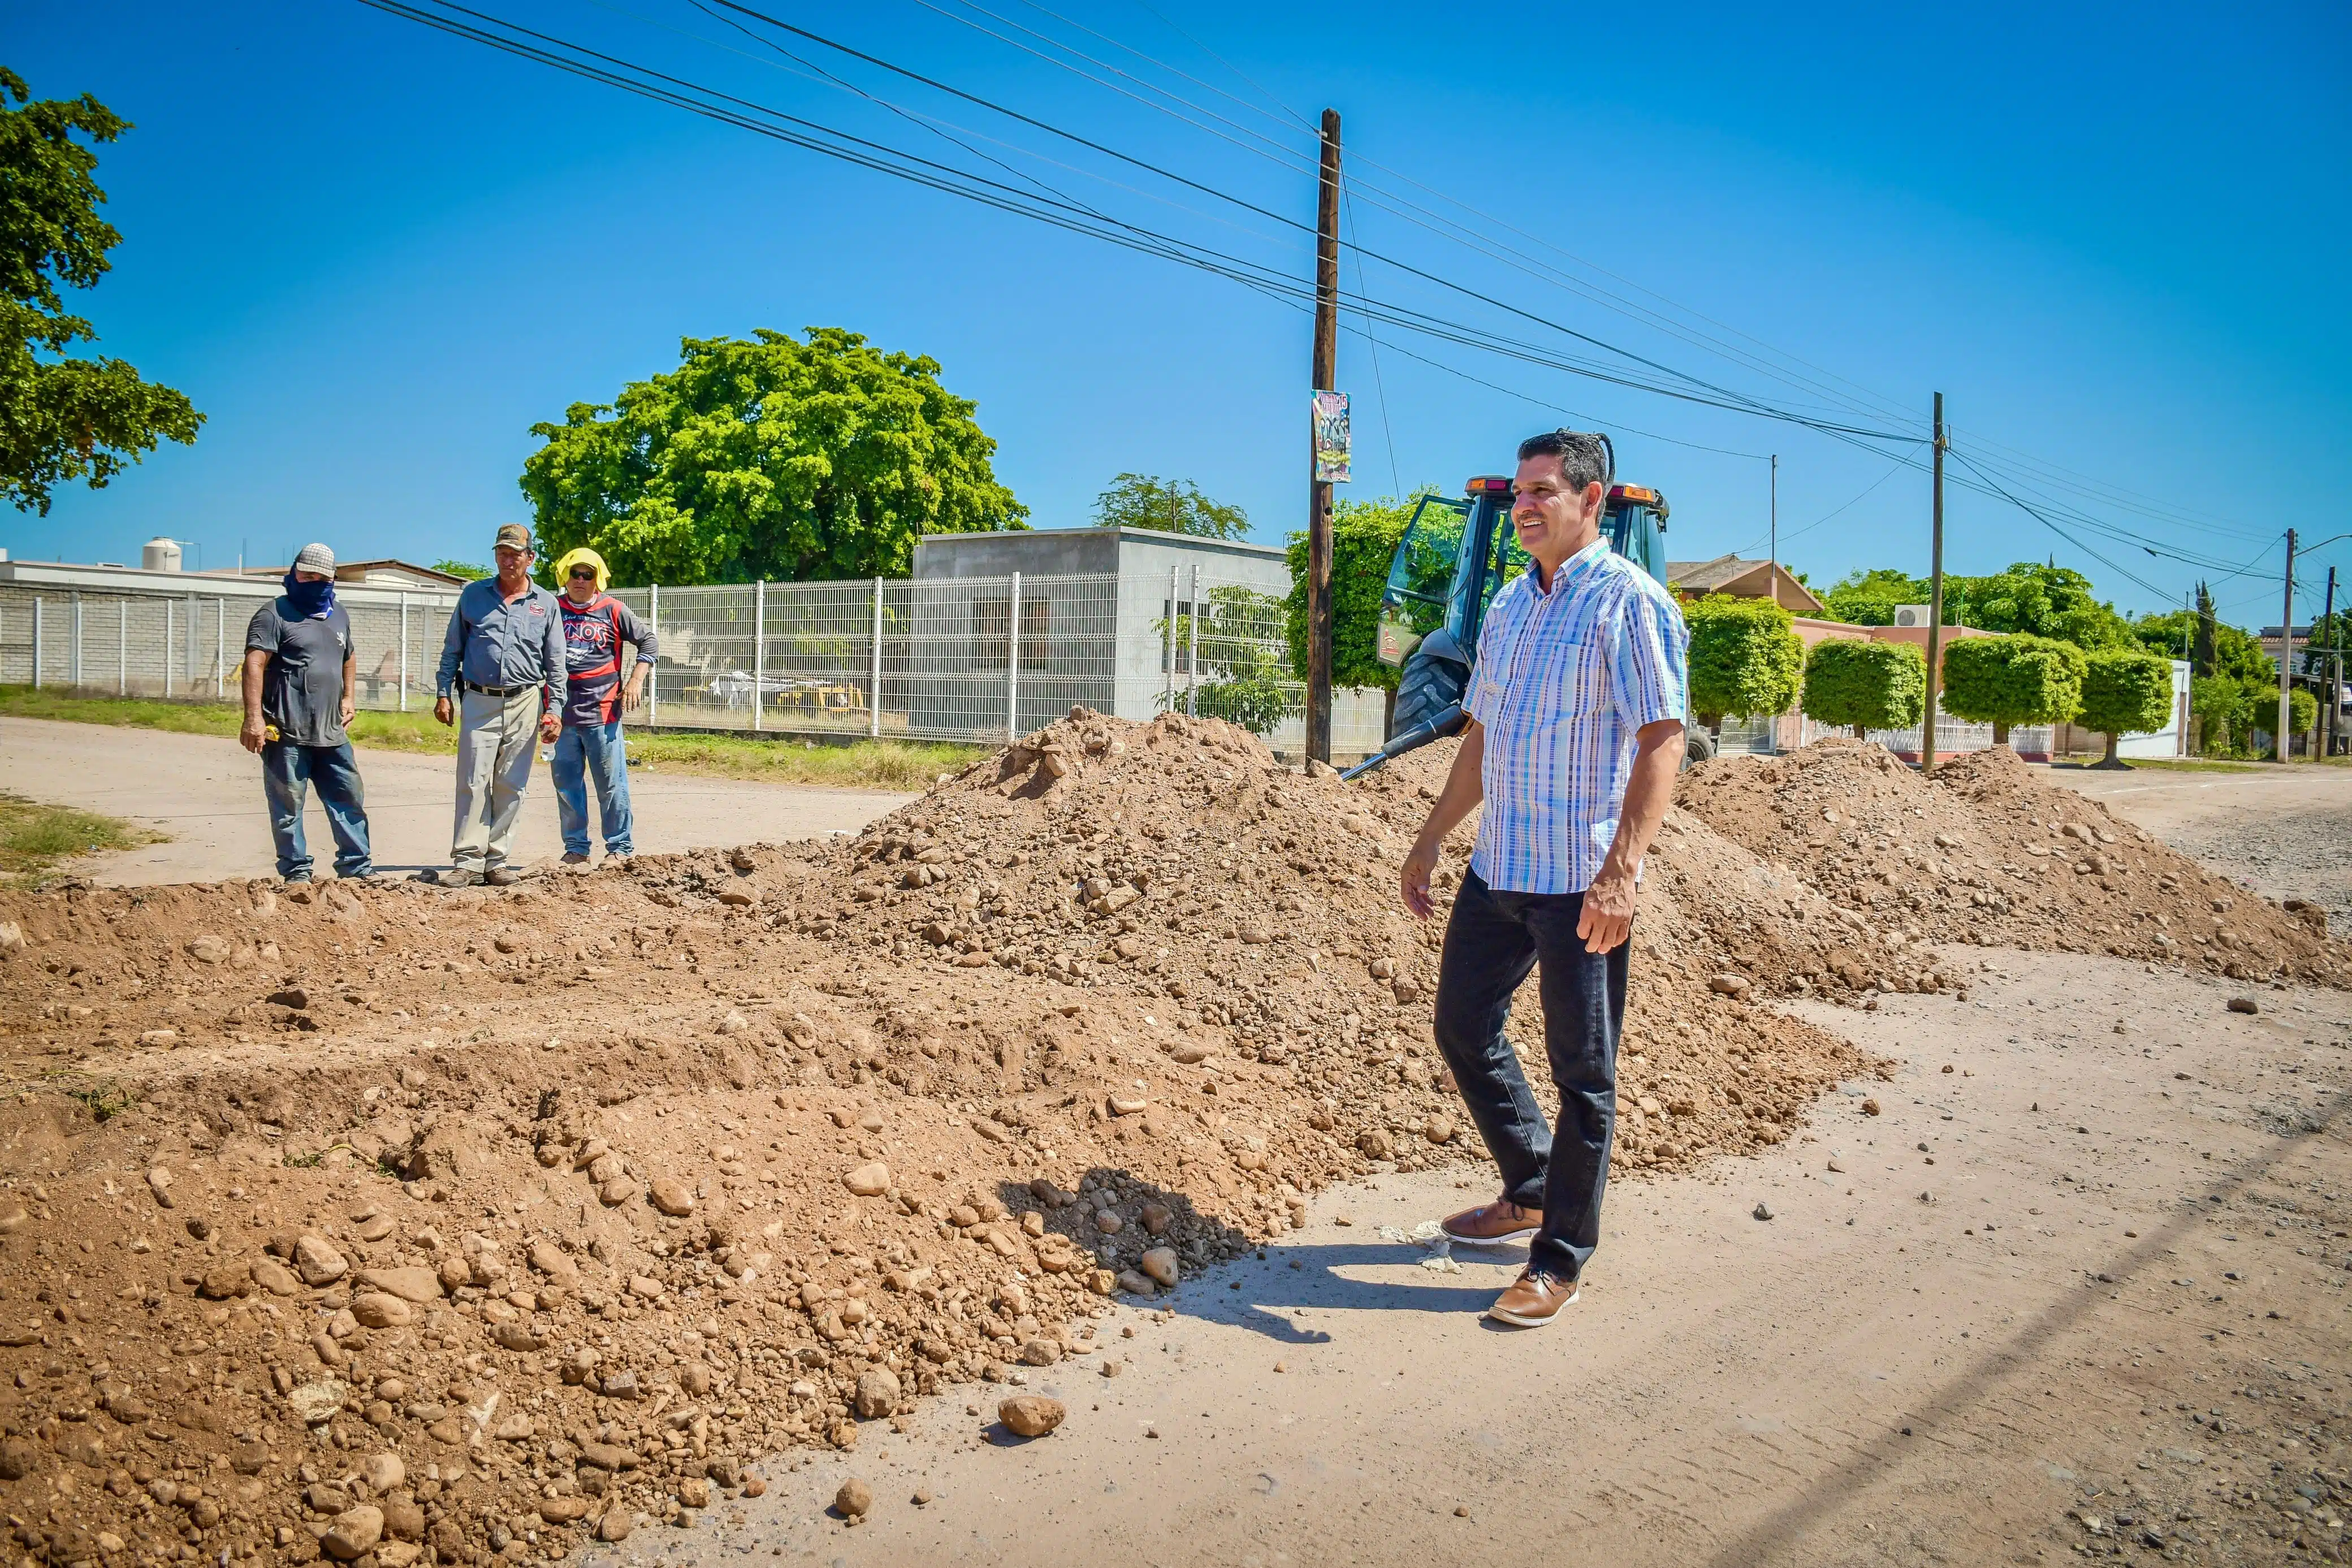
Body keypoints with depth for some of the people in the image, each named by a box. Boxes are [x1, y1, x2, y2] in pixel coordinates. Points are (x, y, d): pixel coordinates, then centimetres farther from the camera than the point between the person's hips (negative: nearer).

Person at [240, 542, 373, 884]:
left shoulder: (339, 614, 17)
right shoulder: (276, 613, -5)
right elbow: (254, 664, -14)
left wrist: (347, 698, 21)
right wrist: (254, 717, -23)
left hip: (332, 733, 7)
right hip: (286, 734, -6)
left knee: (350, 800, 8)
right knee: (288, 806, 0)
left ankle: (356, 866, 15)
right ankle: (296, 871, 8)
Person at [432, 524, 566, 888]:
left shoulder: (546, 604, 9)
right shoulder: (473, 595, 10)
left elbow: (555, 664, 8)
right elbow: (452, 649, 13)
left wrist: (553, 709, 0)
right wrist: (444, 694, 4)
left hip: (524, 704, 0)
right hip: (478, 702, 0)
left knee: (511, 786, 2)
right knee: (473, 783, -6)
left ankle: (498, 860, 8)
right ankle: (468, 860, -5)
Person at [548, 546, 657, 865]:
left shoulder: (613, 610, 2)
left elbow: (649, 641, 8)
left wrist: (636, 680, -4)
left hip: (602, 712, -3)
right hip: (561, 712, 3)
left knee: (611, 784, -1)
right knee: (566, 783, 7)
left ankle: (621, 847, 8)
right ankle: (576, 847, 16)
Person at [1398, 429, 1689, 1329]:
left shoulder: (1630, 602, -9)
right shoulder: (1509, 606, 14)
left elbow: (1661, 740, -17)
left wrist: (1622, 868, -27)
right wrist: (1430, 841, 20)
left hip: (1582, 882, -8)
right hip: (1497, 869, 8)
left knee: (1582, 1070, 3)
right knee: (1463, 1027, 16)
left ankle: (1561, 1259, 16)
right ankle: (1530, 1192, 36)